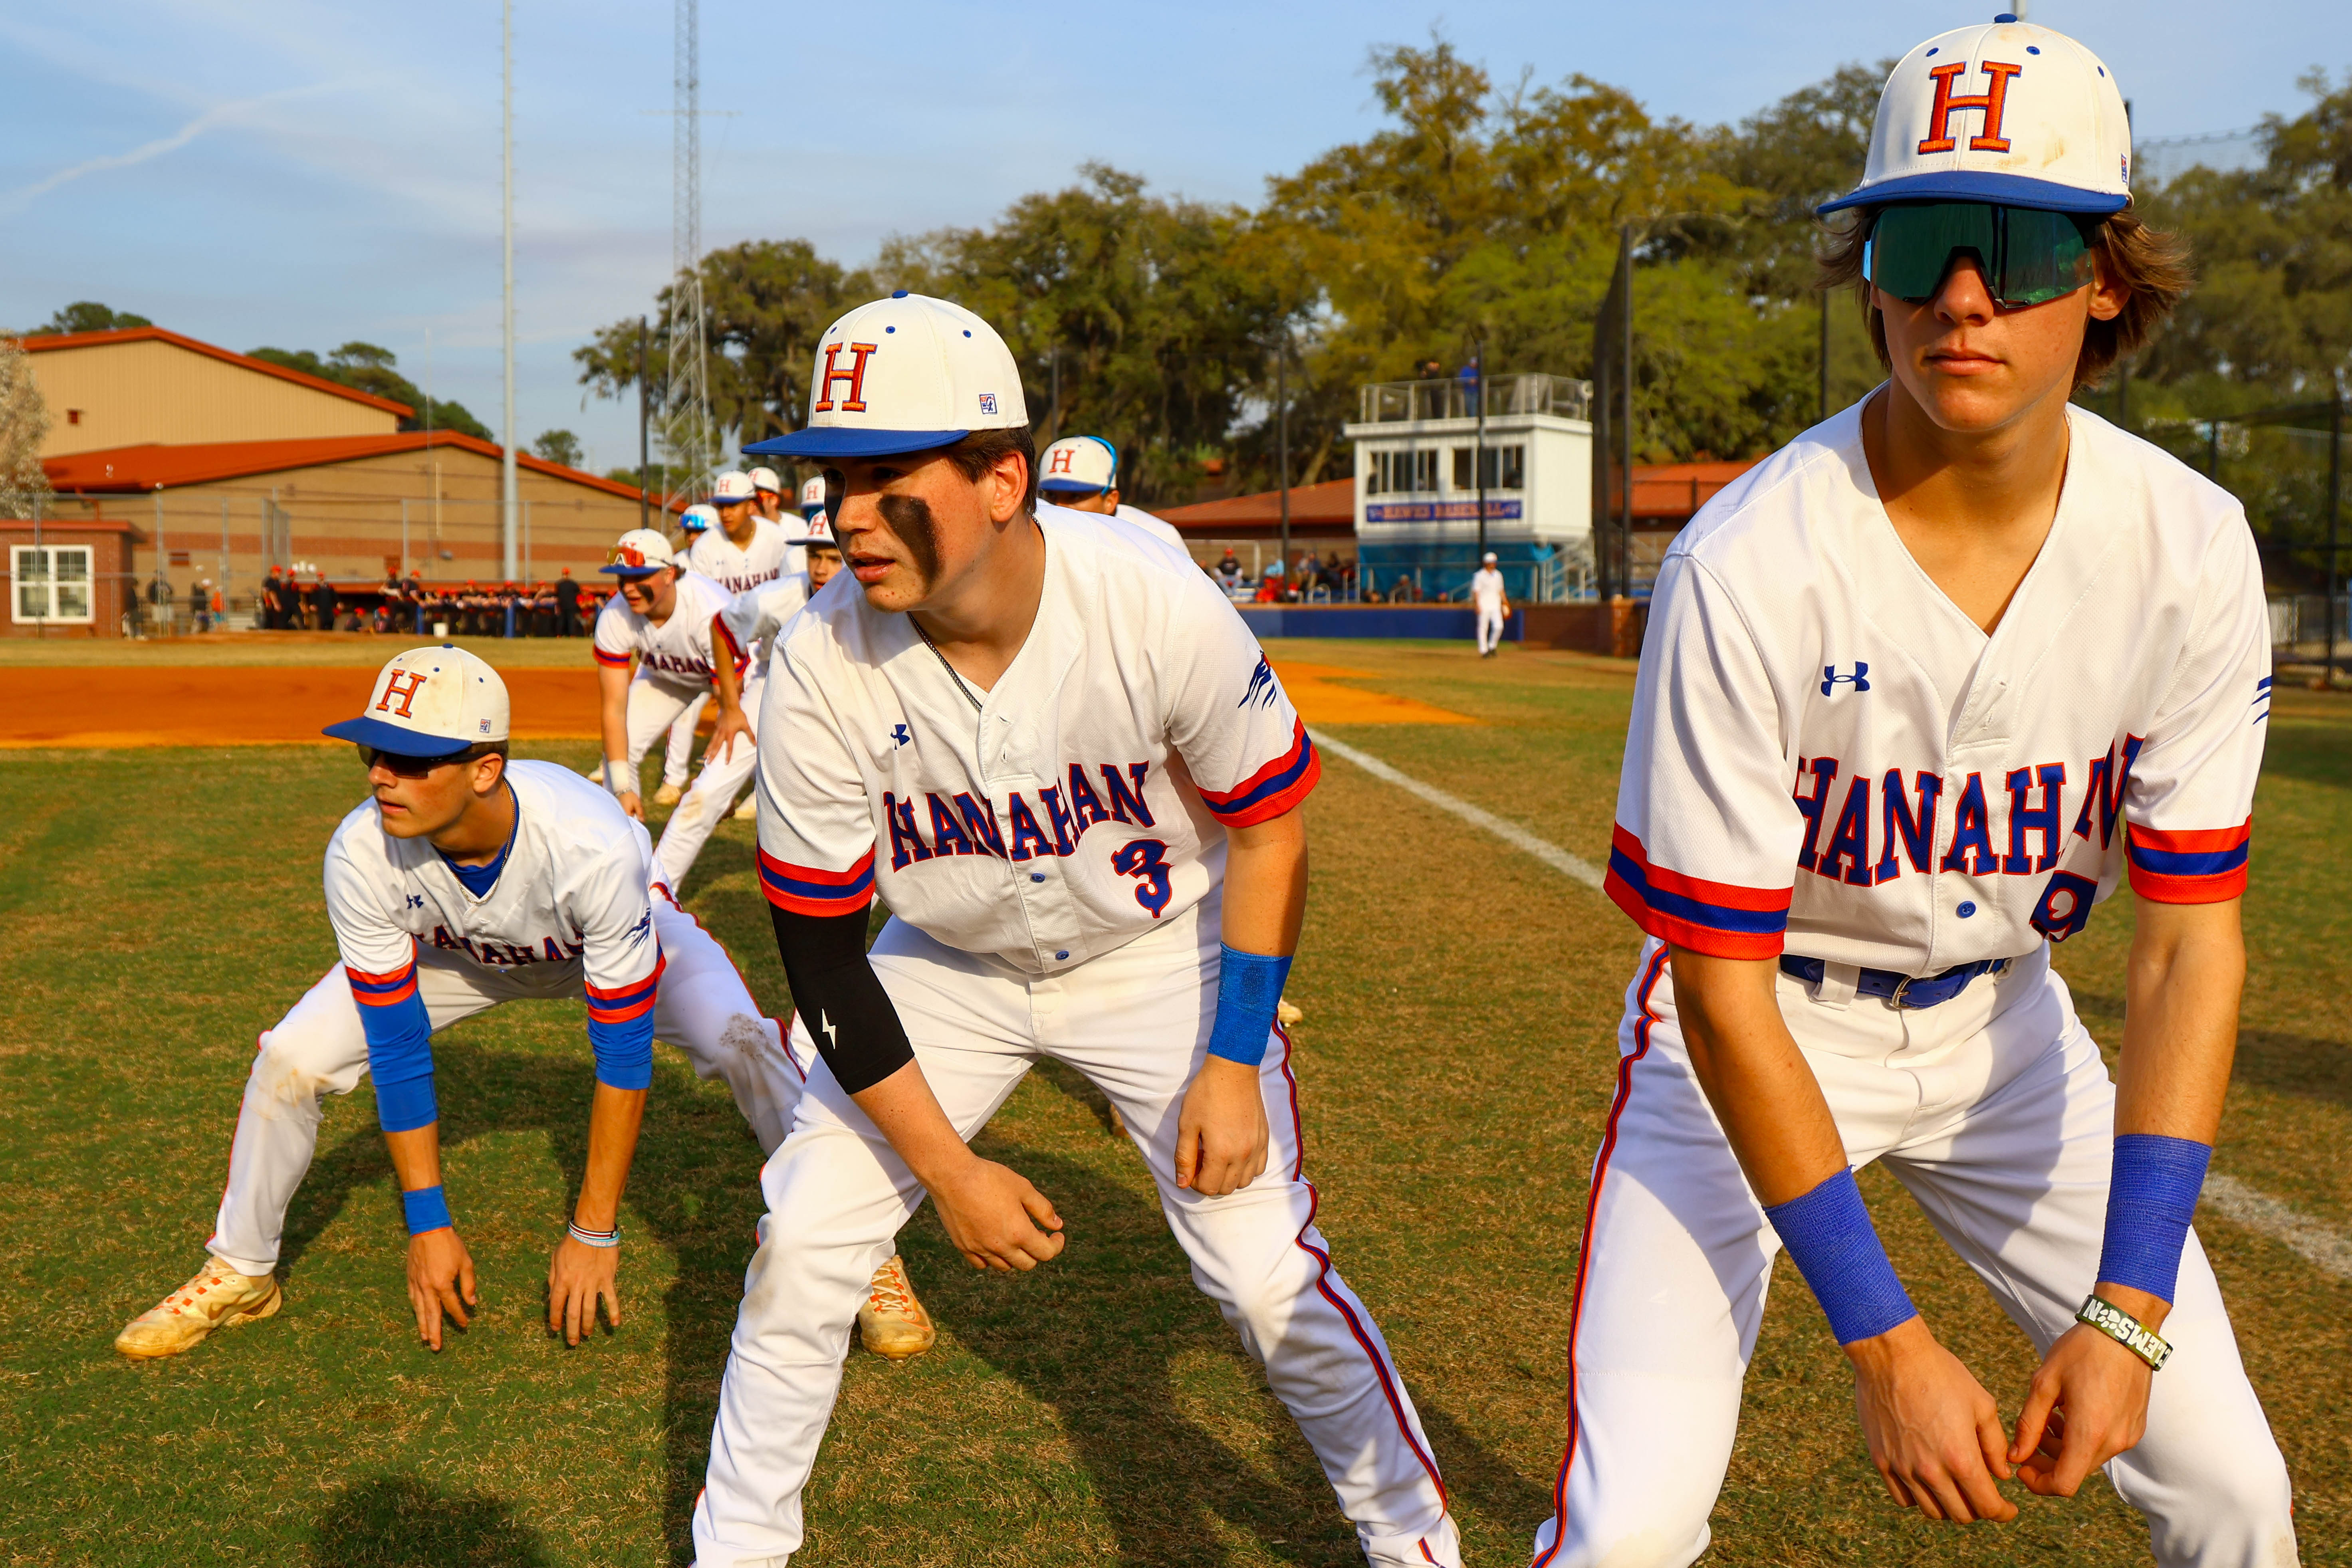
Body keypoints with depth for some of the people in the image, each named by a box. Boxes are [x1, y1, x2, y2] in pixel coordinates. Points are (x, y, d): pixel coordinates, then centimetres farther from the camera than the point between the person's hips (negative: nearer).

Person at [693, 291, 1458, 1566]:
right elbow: (821, 952, -15)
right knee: (802, 1236, -4)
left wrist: (1233, 1062, -15)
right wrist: (948, 1169, -15)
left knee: (1266, 1272, -6)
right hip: (948, 969, 2)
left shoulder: (1155, 606, -30)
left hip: (1162, 955, -1)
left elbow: (1266, 818, -13)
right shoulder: (819, 671, -25)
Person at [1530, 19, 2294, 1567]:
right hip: (1760, 1029, -4)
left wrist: (2130, 1309, -17)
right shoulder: (1748, 569, -28)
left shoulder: (2192, 552, -15)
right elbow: (1723, 987, -22)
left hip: (2002, 1020, 4)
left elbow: (2192, 937, -10)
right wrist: (1885, 1337, -22)